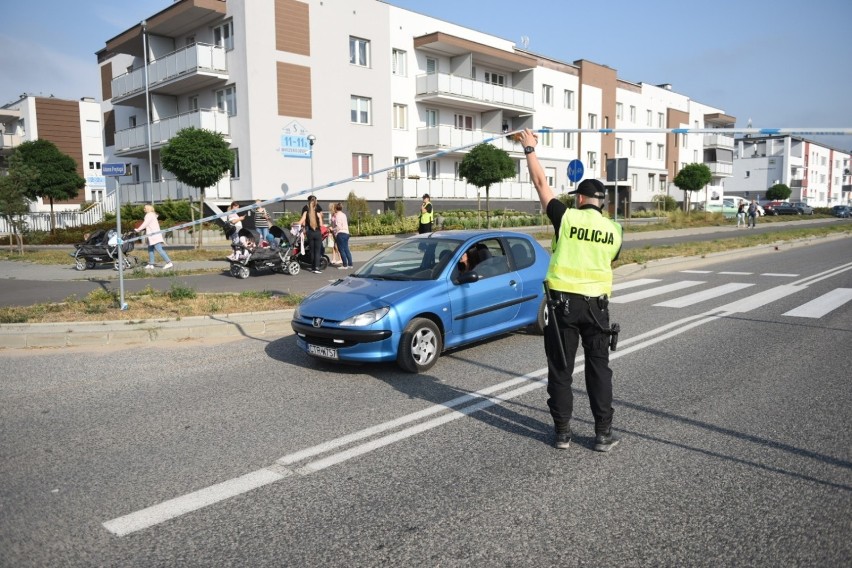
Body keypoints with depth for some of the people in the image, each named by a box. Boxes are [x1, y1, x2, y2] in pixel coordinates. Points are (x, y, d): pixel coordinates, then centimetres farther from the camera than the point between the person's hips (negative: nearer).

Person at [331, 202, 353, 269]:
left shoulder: (337, 216, -10)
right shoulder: (343, 215, 16)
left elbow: (338, 227, -18)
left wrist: (332, 229, -5)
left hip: (340, 234, -9)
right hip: (346, 233, 9)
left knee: (341, 250, -4)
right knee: (346, 249, 11)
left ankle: (345, 265, -5)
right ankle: (350, 264, 13)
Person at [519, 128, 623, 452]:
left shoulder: (567, 217, -7)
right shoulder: (613, 230, 4)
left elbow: (541, 183, 0)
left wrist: (530, 149, 10)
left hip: (563, 301, -3)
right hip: (597, 304, 3)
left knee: (560, 368, 7)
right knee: (599, 368, 10)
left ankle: (562, 432, 12)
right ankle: (603, 434, 12)